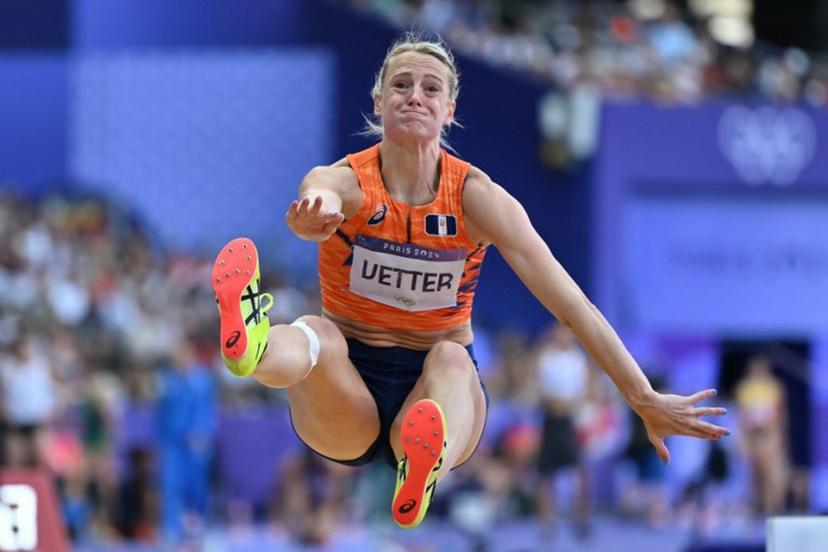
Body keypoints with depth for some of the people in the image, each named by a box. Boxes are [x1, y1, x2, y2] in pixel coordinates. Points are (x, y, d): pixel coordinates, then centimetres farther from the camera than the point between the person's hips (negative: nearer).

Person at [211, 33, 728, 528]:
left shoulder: (477, 196, -7)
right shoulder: (343, 181, -9)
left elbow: (572, 304, -12)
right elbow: (316, 205, -37)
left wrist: (644, 400, -18)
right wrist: (314, 218, -65)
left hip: (439, 381, 0)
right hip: (349, 394, 0)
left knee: (450, 358, -34)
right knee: (318, 333, -32)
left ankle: (424, 470, -72)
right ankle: (254, 347, -73)